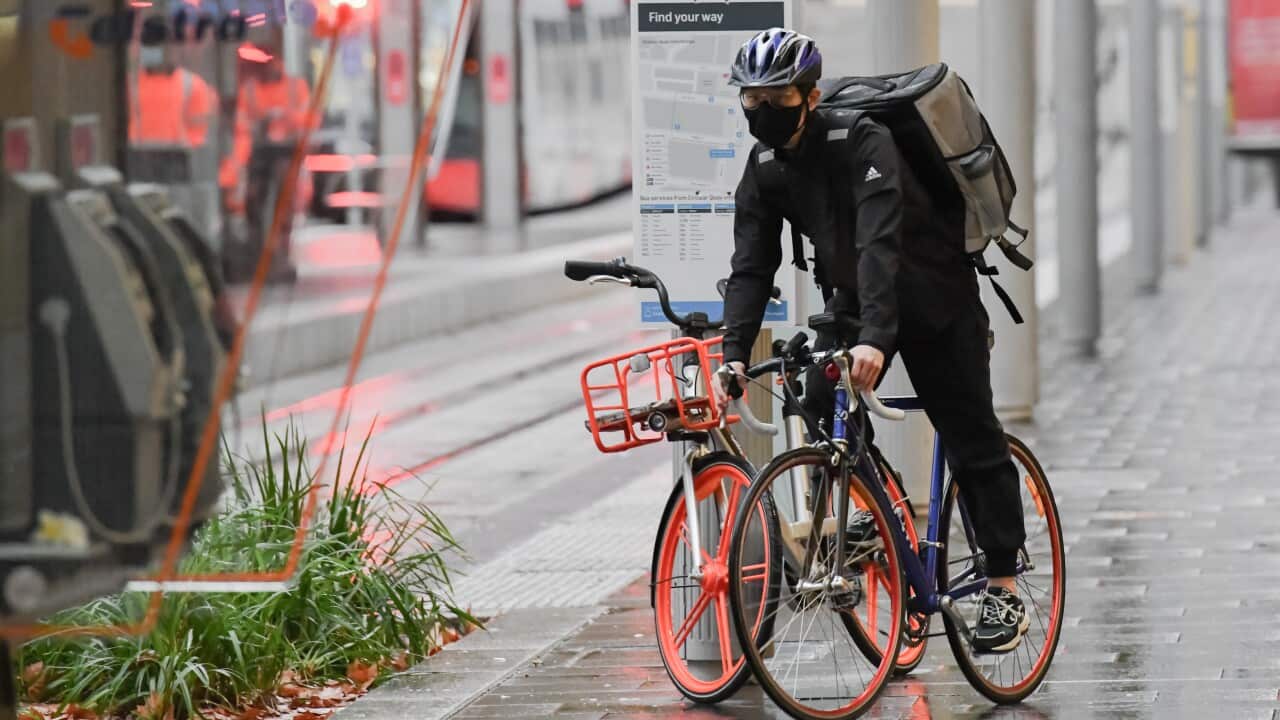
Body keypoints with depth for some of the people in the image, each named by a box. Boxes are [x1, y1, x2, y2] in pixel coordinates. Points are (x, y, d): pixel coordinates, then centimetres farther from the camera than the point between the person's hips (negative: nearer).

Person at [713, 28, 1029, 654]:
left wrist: (875, 338, -53)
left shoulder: (862, 142, -30)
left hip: (934, 295, -6)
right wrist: (733, 356, -27)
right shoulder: (764, 168, -10)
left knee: (972, 442, -3)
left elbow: (879, 243, -41)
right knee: (820, 411, -16)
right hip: (852, 297, 6)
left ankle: (1004, 591, 4)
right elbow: (751, 267, -13)